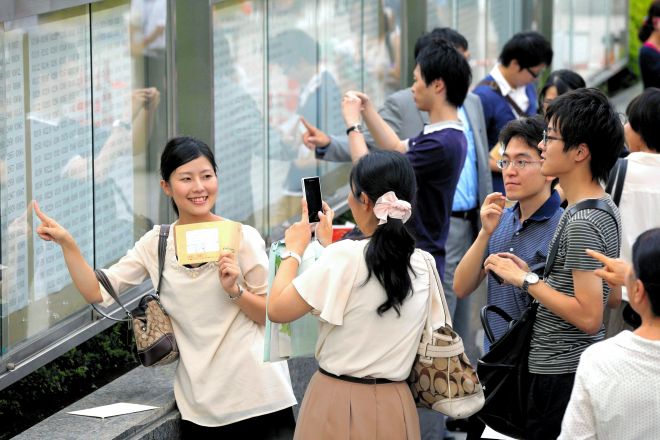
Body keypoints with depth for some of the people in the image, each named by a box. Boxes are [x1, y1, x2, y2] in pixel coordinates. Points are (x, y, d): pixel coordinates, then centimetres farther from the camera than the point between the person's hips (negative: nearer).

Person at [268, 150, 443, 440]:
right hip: (395, 406, 5)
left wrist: (295, 250, 2)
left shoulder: (344, 256, -18)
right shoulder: (423, 264, -1)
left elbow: (277, 310, -11)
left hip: (338, 404, -5)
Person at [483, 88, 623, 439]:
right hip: (583, 366, 10)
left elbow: (587, 316, -23)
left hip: (561, 375, -10)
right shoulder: (604, 207, 11)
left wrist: (526, 280, -15)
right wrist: (530, 274, 10)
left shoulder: (581, 224, -20)